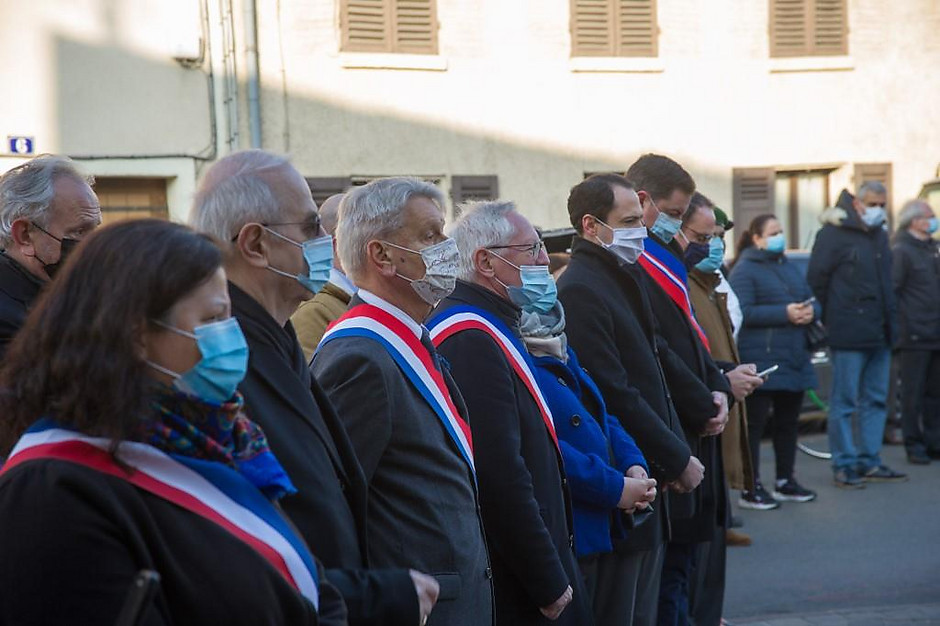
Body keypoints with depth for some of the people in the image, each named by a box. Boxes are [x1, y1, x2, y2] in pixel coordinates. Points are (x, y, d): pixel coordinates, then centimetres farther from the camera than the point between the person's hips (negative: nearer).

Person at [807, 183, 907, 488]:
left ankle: (869, 462, 20)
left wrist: (889, 319, 17)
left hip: (880, 333, 8)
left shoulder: (880, 234, 16)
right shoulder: (833, 234, -8)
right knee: (844, 402, -2)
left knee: (876, 400, 12)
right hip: (849, 335, -8)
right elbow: (816, 279, -10)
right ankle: (844, 465, 5)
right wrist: (831, 317, -6)